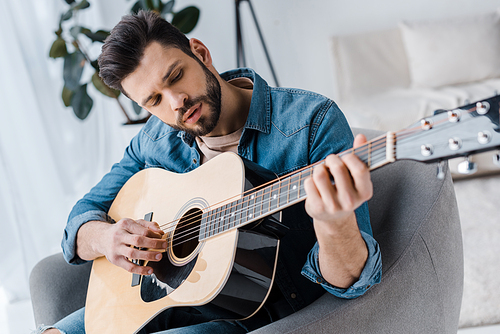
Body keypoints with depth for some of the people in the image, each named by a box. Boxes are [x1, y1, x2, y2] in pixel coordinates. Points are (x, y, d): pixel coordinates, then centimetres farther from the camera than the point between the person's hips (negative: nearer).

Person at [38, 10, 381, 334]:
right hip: (165, 300, 5)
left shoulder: (313, 121, -17)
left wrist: (335, 224, -46)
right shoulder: (154, 141, 2)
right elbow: (84, 216, 8)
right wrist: (103, 237, -17)